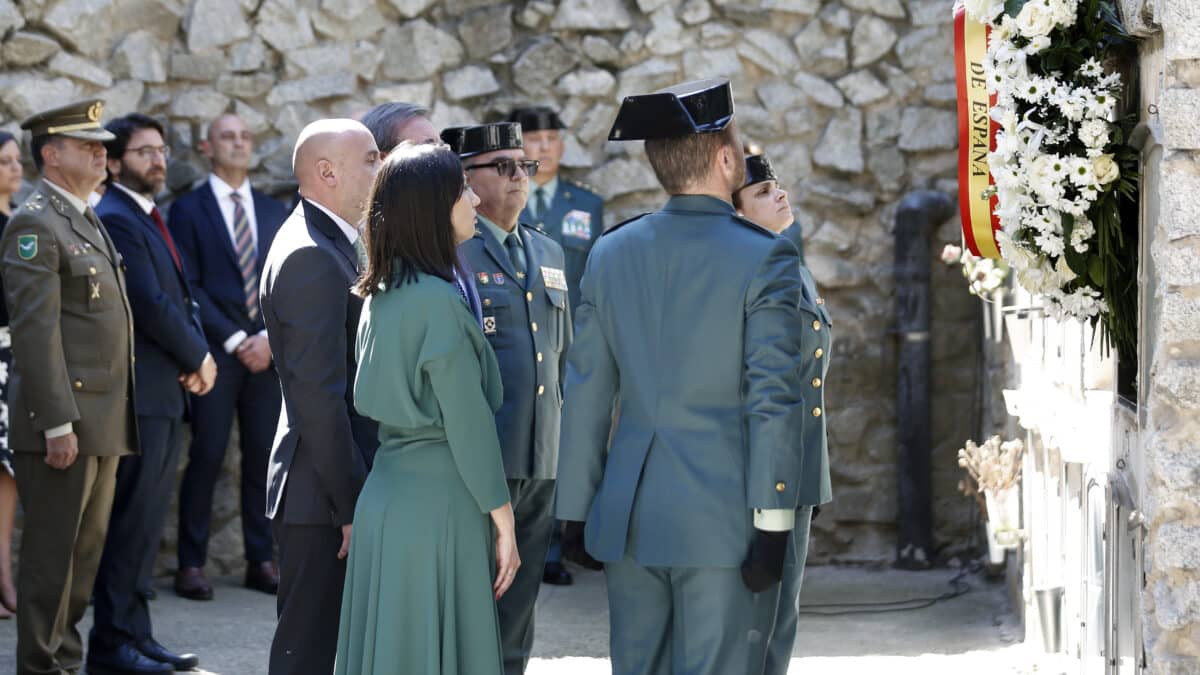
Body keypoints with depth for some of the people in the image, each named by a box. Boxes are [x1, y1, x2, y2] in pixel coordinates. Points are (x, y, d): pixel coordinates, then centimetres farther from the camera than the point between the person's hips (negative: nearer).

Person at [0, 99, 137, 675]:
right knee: (52, 553, -3)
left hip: (103, 420, 9)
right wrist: (58, 424, -22)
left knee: (86, 548, 13)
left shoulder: (87, 221, 18)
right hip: (63, 421, -9)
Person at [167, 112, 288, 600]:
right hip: (213, 353, -4)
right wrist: (234, 340, -11)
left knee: (263, 458, 4)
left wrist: (270, 338, -4)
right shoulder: (189, 210, 2)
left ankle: (262, 561, 9)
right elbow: (188, 285, -5)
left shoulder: (275, 212, 15)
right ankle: (191, 564, -1)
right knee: (206, 458, -5)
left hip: (266, 353, 4)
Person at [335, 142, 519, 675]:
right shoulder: (439, 301, -16)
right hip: (439, 505, -8)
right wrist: (503, 523, -9)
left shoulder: (381, 295, 9)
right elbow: (469, 425, -16)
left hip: (385, 494, 8)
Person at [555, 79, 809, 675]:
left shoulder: (610, 253, 6)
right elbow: (774, 399, -12)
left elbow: (585, 394, 8)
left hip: (629, 517, 5)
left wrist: (577, 512, 13)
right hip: (722, 516, -5)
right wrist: (771, 524, -9)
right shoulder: (763, 258, -8)